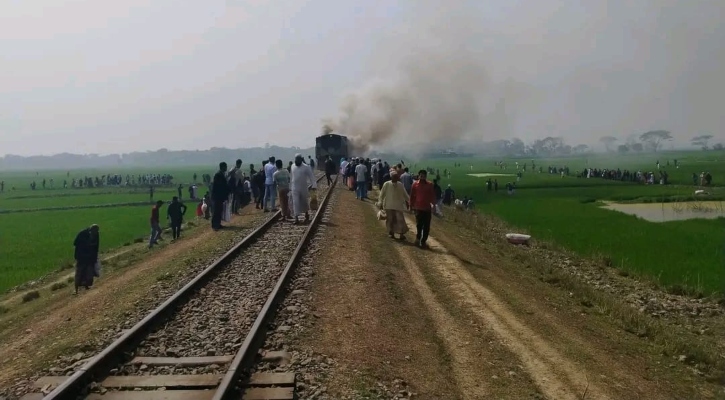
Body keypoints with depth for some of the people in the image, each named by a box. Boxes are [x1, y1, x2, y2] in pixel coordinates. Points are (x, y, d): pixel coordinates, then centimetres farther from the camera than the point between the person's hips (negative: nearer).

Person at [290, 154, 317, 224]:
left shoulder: (306, 167, -10)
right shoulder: (293, 166, 3)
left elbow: (311, 176, -12)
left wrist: (314, 185, -21)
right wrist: (291, 186, 18)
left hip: (304, 188, -2)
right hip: (295, 188, 2)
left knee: (305, 202, 13)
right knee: (296, 203, -6)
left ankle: (307, 216, 33)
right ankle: (296, 218, -7)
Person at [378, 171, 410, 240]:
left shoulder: (400, 185, 2)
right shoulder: (386, 184, -6)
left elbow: (404, 194, 12)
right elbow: (382, 194, 0)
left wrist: (408, 201, 14)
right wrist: (381, 202, -1)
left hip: (398, 206, 1)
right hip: (389, 206, -1)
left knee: (400, 219, -5)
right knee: (390, 219, 6)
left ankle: (401, 234, -1)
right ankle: (391, 233, 19)